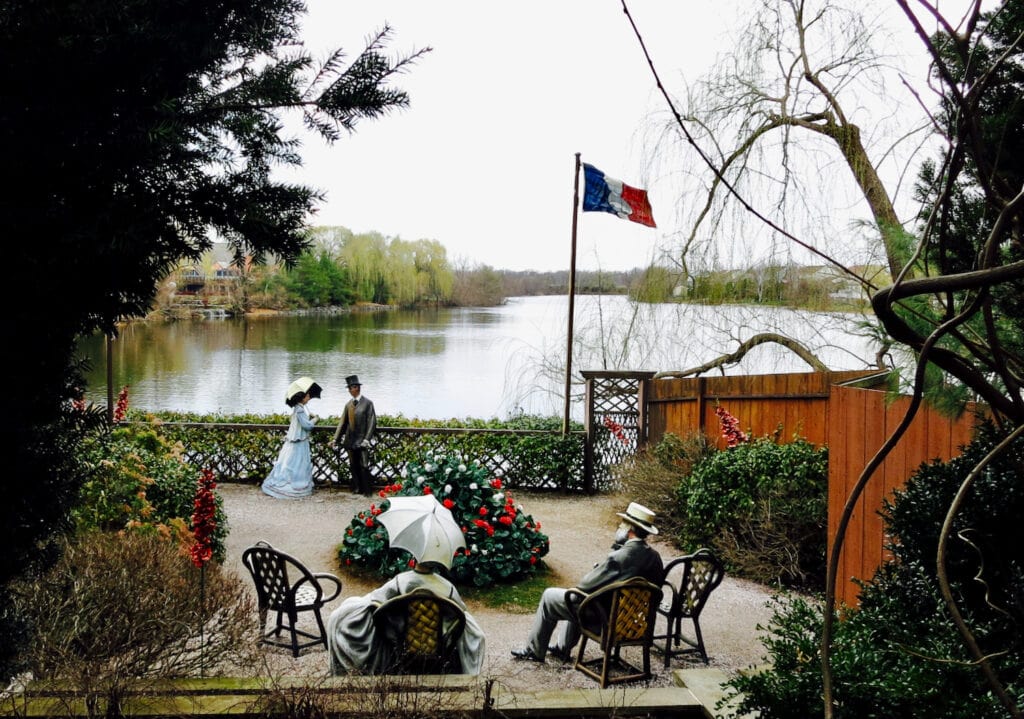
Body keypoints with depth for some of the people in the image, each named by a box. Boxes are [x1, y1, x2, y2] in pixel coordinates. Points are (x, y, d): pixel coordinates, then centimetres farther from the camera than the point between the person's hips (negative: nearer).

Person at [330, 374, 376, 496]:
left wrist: (367, 439, -15)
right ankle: (357, 489, 18)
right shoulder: (348, 404, 10)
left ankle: (367, 490, 4)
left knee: (364, 466, -4)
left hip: (362, 440, -5)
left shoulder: (367, 403, -5)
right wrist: (335, 439, 4)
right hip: (350, 440, 5)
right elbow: (343, 423, 11)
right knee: (353, 466, 9)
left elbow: (372, 422, -8)